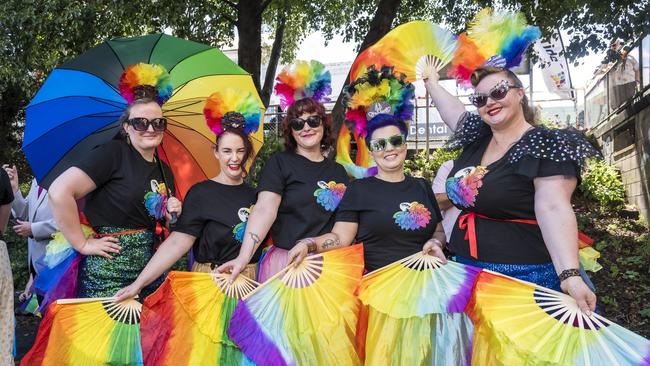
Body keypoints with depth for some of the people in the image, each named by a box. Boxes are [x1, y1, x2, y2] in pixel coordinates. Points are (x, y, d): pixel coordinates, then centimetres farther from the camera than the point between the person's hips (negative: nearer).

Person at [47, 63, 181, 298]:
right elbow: (59, 192, -19)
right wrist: (82, 244, -14)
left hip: (148, 268, 6)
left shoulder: (164, 171, 12)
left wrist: (172, 216, 1)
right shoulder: (114, 153, -9)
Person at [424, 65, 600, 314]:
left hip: (527, 276, -6)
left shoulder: (546, 145, -11)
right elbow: (451, 108, 27)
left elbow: (554, 210, -22)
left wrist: (570, 275, -31)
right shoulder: (476, 138, 8)